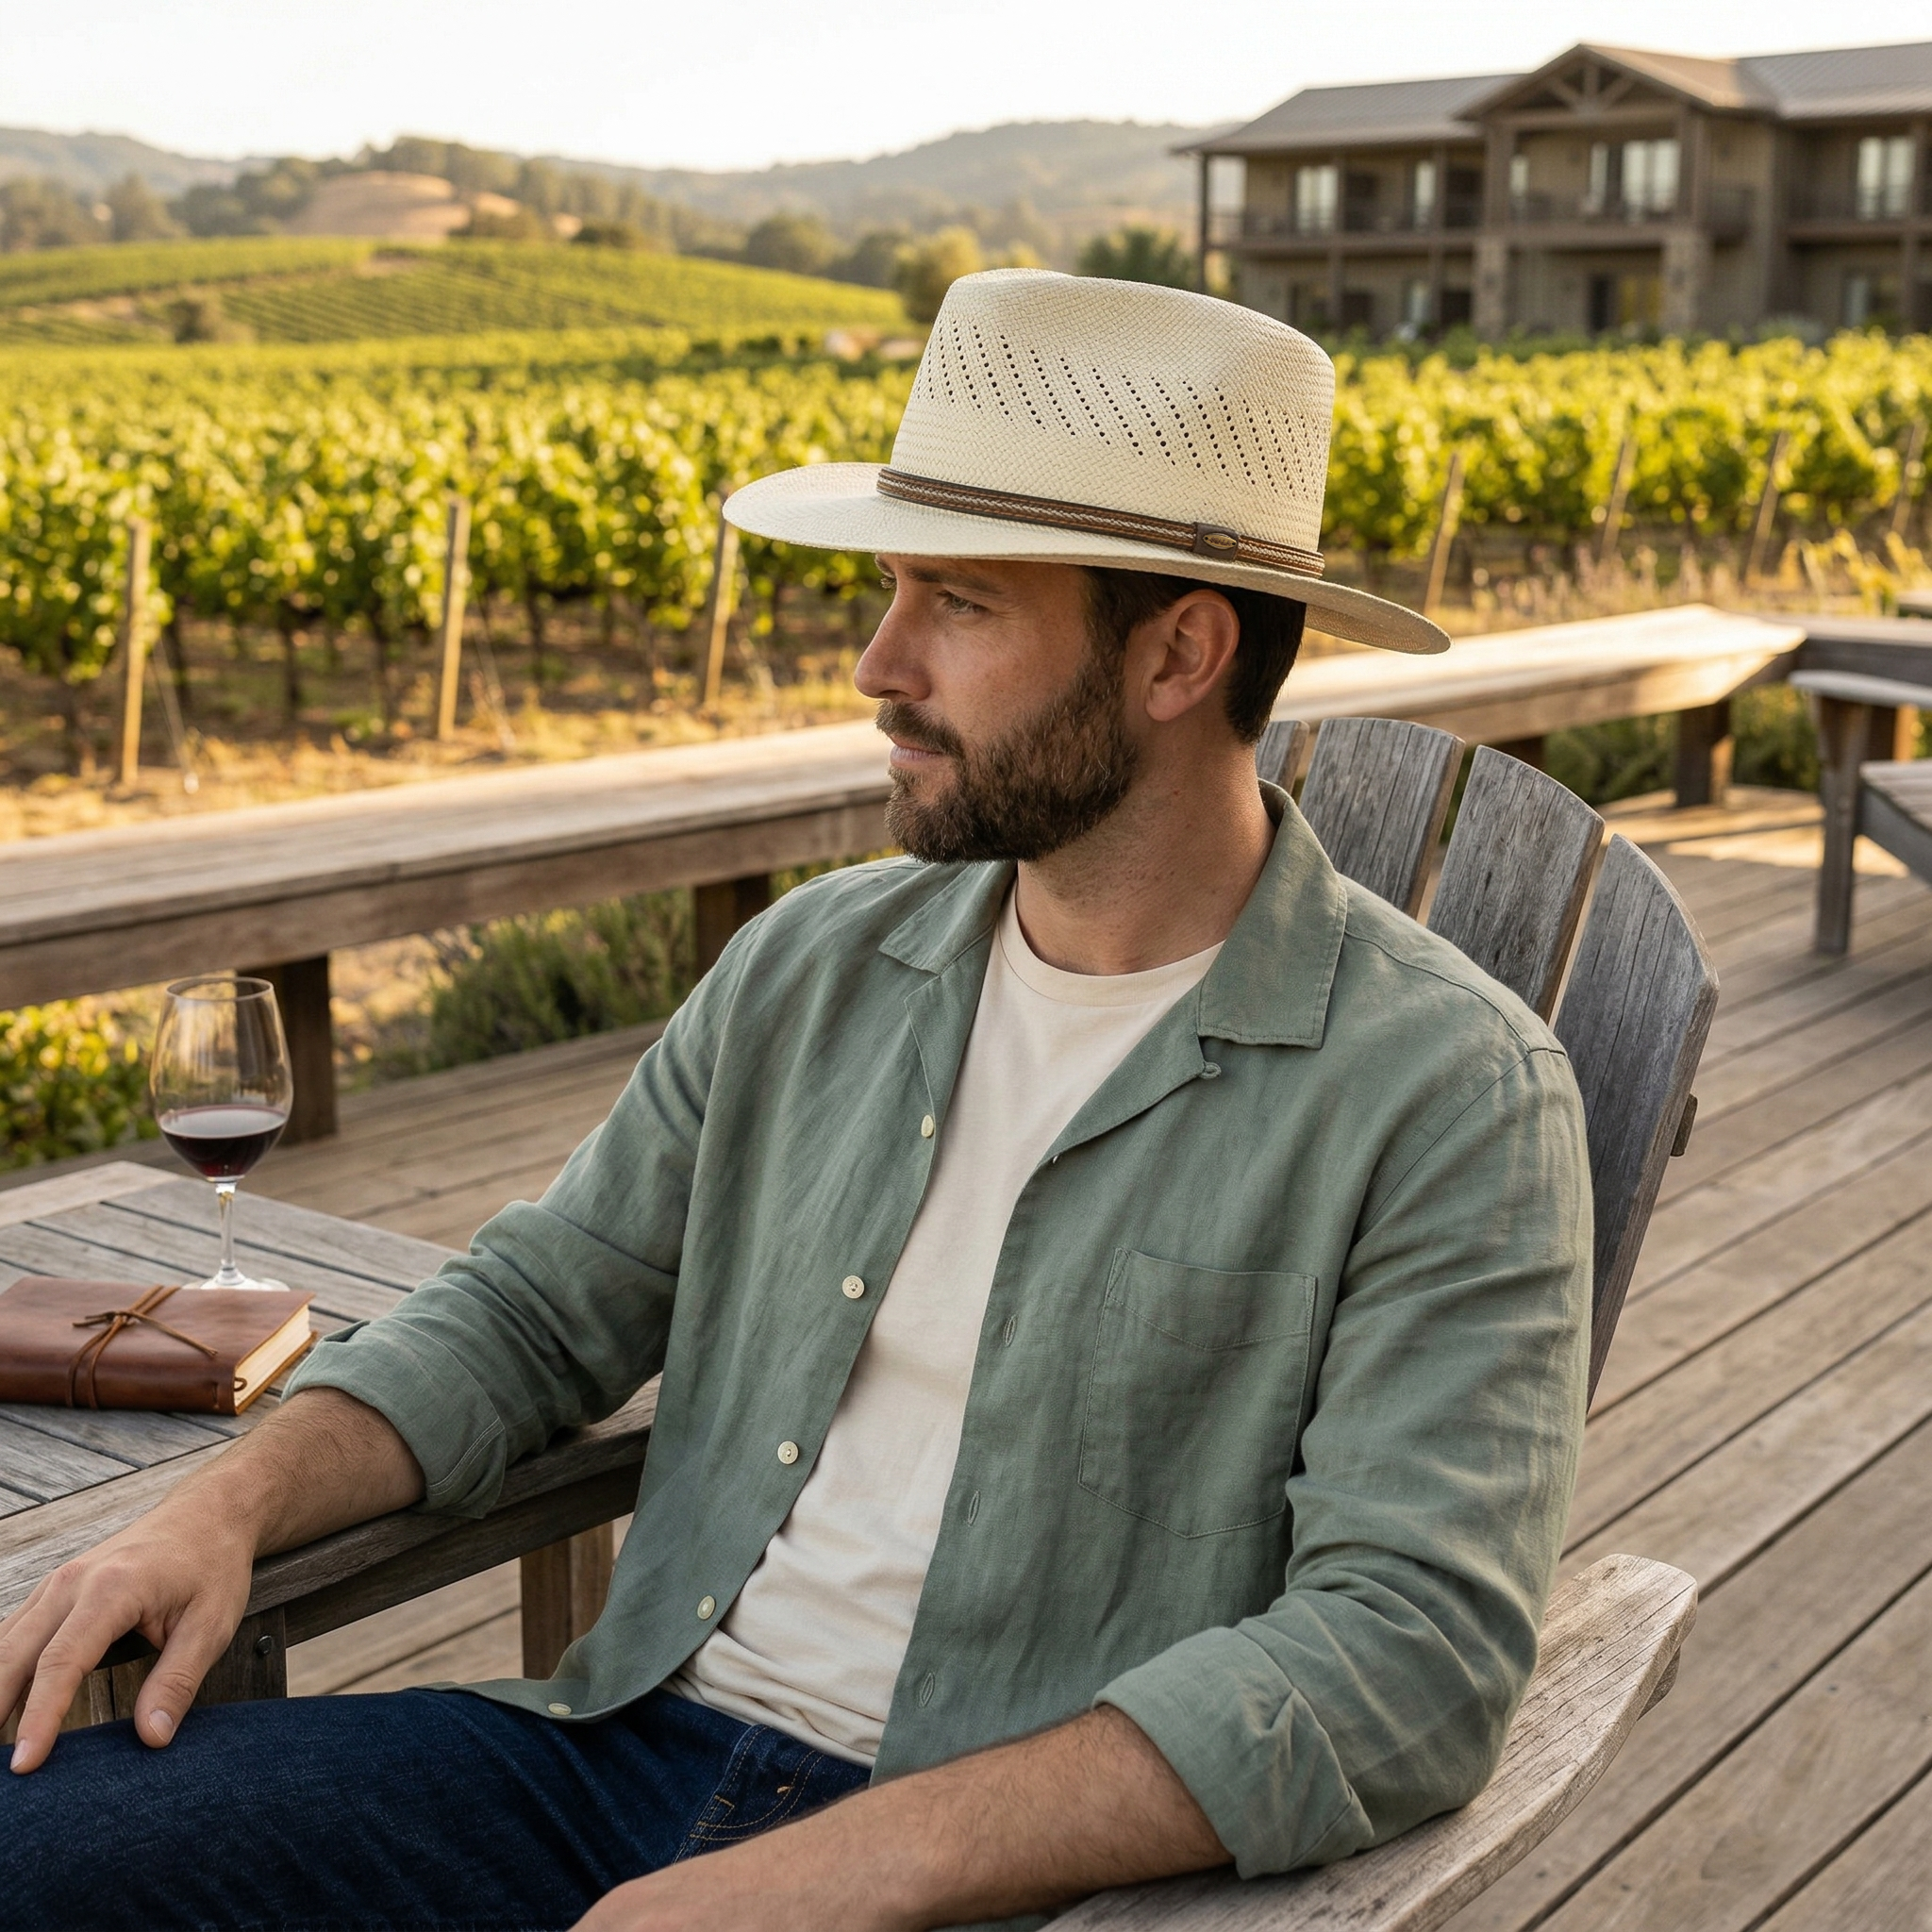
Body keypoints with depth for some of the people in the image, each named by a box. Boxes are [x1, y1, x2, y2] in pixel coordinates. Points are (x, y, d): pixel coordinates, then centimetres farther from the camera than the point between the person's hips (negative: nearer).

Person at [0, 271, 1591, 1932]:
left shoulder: (1450, 1093, -10)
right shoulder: (816, 966, 8)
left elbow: (1416, 1649, -19)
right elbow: (539, 1306, 16)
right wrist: (225, 1508, -2)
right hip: (638, 1740, 6)